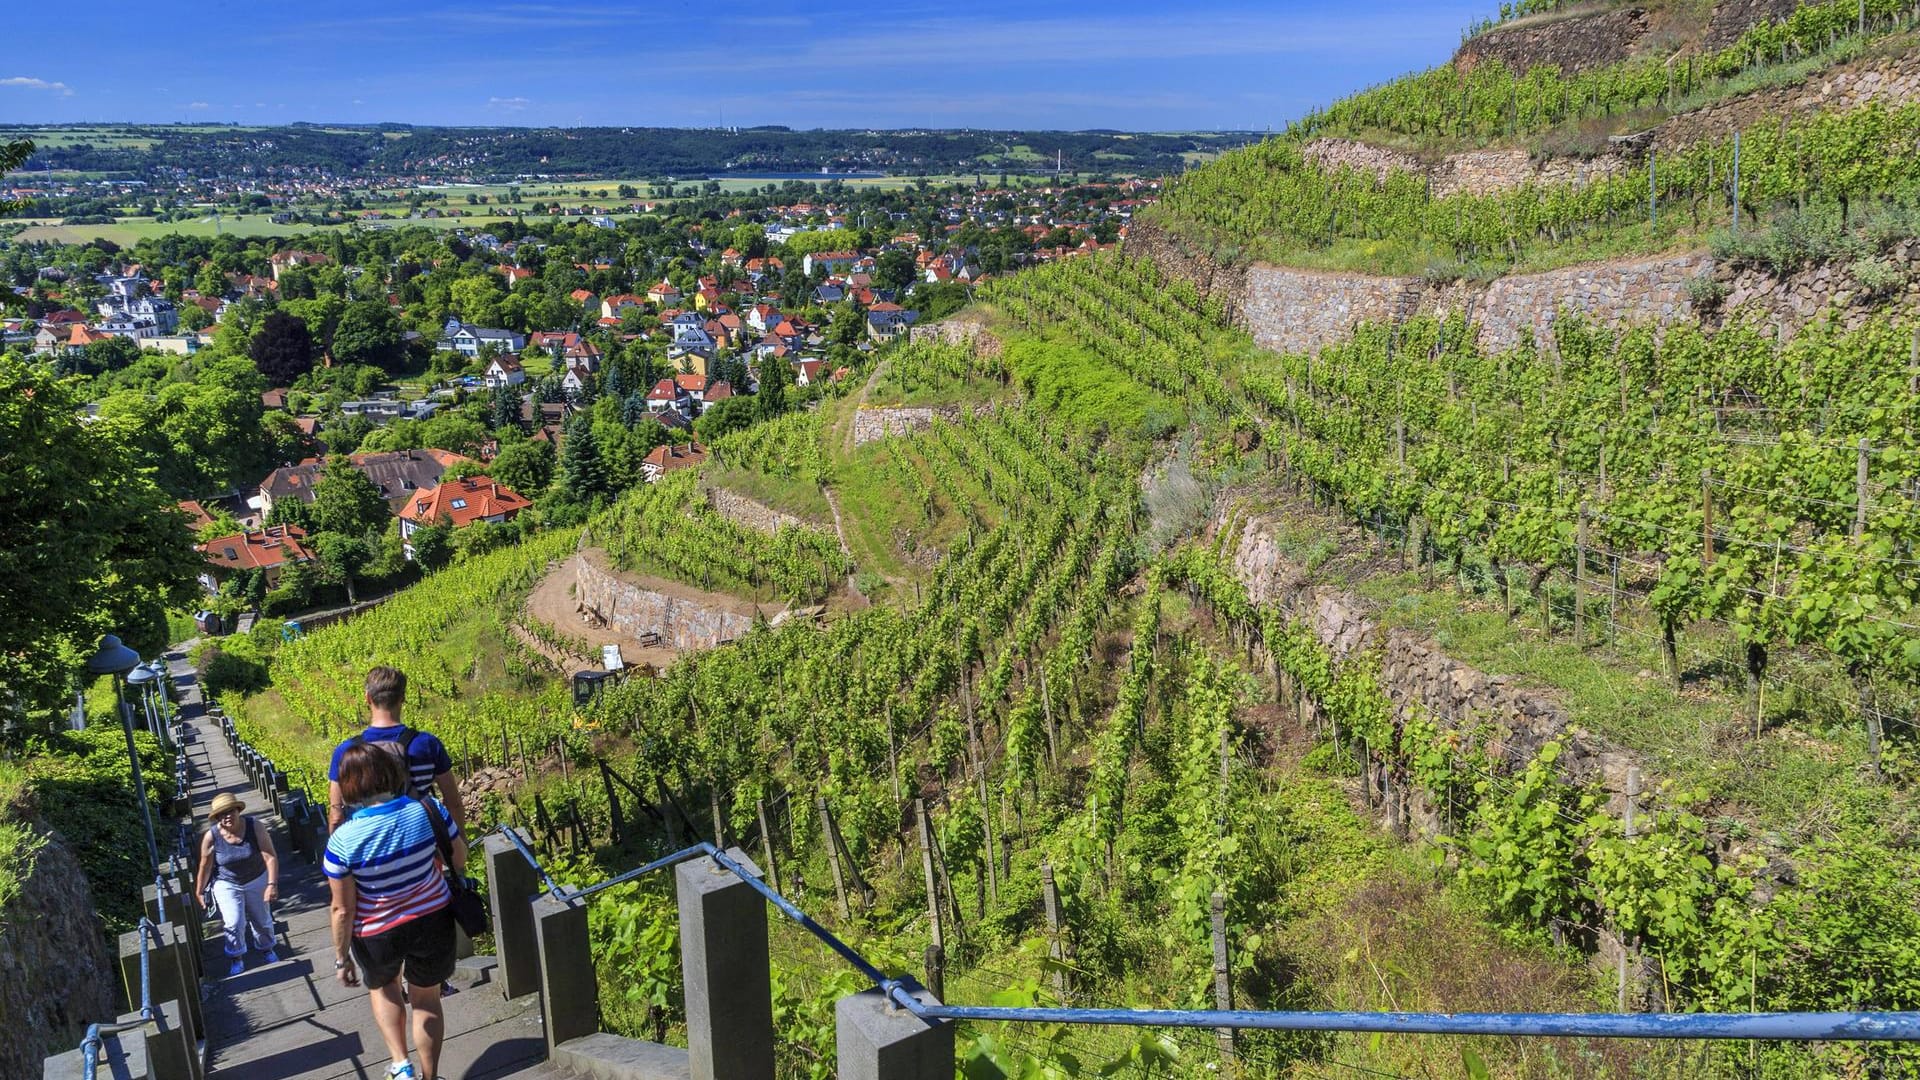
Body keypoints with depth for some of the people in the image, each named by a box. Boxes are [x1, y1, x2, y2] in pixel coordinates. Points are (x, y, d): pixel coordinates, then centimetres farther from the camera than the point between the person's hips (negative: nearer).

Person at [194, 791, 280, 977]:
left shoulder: (254, 826, -26)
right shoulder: (211, 837, -23)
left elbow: (270, 856, -28)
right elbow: (205, 867, -9)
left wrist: (272, 884, -36)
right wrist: (199, 893, 0)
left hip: (257, 880, 1)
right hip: (227, 885, -1)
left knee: (262, 919, 16)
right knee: (234, 923, -9)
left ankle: (266, 948, 44)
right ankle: (236, 958, 17)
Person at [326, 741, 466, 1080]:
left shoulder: (343, 840, -24)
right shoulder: (428, 810, -18)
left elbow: (343, 909, -15)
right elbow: (460, 859, -2)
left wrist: (341, 959, -1)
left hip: (378, 933, -1)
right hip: (434, 919, 1)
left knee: (381, 986, 31)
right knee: (426, 999, 22)